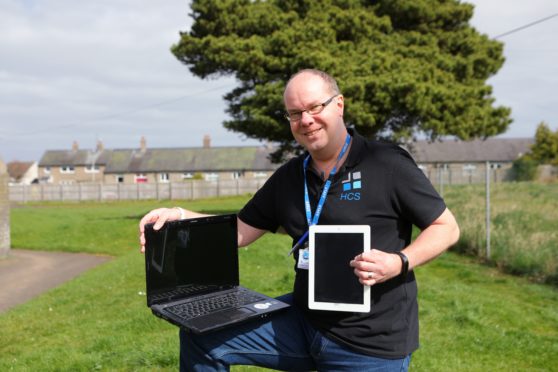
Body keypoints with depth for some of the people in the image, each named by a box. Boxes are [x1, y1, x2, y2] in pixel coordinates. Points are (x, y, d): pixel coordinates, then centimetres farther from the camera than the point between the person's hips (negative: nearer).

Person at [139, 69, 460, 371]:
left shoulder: (387, 164, -11)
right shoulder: (287, 178, 5)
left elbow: (447, 228, -6)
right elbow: (240, 231, 9)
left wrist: (400, 263, -23)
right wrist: (182, 217, -6)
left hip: (373, 345, -4)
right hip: (304, 320, 5)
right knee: (201, 333, -2)